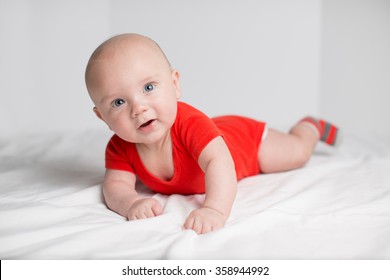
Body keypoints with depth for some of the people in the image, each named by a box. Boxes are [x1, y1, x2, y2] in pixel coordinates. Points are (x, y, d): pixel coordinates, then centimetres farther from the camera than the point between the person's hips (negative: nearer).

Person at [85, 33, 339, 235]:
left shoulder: (189, 123, -48)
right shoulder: (120, 148, -32)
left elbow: (218, 161, -60)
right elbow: (116, 186, -35)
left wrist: (215, 210, -78)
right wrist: (132, 203, -59)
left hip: (246, 137, -5)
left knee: (298, 153, 11)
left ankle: (310, 127, 44)